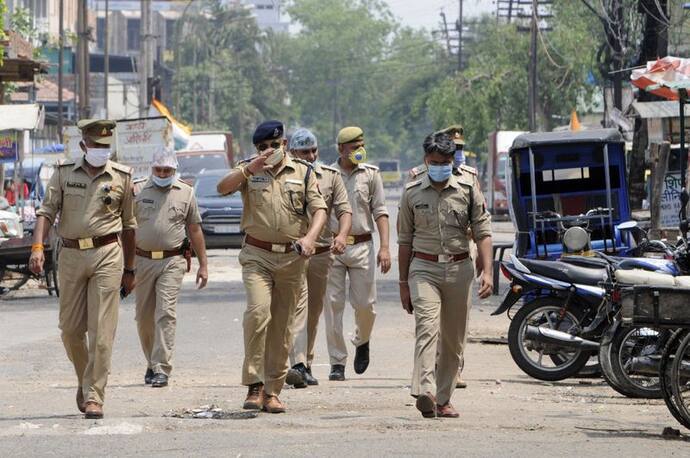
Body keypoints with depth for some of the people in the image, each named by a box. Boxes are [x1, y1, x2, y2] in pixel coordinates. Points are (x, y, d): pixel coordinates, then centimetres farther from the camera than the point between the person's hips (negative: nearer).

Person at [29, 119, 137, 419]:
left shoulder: (121, 177, 6)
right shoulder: (64, 173, 6)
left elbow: (128, 226, 12)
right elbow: (47, 212, -2)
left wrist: (129, 270, 13)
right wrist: (37, 247, -19)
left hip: (107, 255, -2)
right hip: (71, 256, 2)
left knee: (101, 331, -9)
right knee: (70, 329, 6)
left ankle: (94, 396, -8)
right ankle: (85, 380, 31)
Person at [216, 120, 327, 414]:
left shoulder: (303, 172, 9)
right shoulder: (248, 171, 7)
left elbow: (319, 209, 1)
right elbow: (222, 188, -10)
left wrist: (310, 237, -18)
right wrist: (251, 168, -23)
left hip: (292, 258, 2)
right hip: (257, 255, -2)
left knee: (282, 326, 4)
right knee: (258, 312, -22)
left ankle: (272, 391, 11)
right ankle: (254, 385, -18)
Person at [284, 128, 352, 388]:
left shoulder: (331, 176, 8)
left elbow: (344, 210, 1)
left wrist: (342, 235, -18)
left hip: (322, 252, 4)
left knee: (314, 311, 12)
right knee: (298, 306, -17)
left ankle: (307, 365, 25)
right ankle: (298, 365, -29)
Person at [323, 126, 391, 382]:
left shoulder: (371, 174, 5)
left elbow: (380, 212, 4)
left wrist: (384, 247, -6)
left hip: (361, 246, 0)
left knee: (365, 304, -1)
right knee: (333, 305, -2)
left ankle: (362, 342, 30)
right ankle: (337, 363, 3)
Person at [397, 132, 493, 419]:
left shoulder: (468, 188, 4)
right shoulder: (412, 192, 5)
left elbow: (482, 231, 4)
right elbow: (405, 241, 11)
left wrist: (487, 271, -8)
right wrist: (403, 284, 10)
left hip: (458, 269, 2)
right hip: (424, 269, -2)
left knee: (453, 339, 6)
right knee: (427, 327, -20)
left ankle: (443, 399, 16)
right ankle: (425, 393, -35)